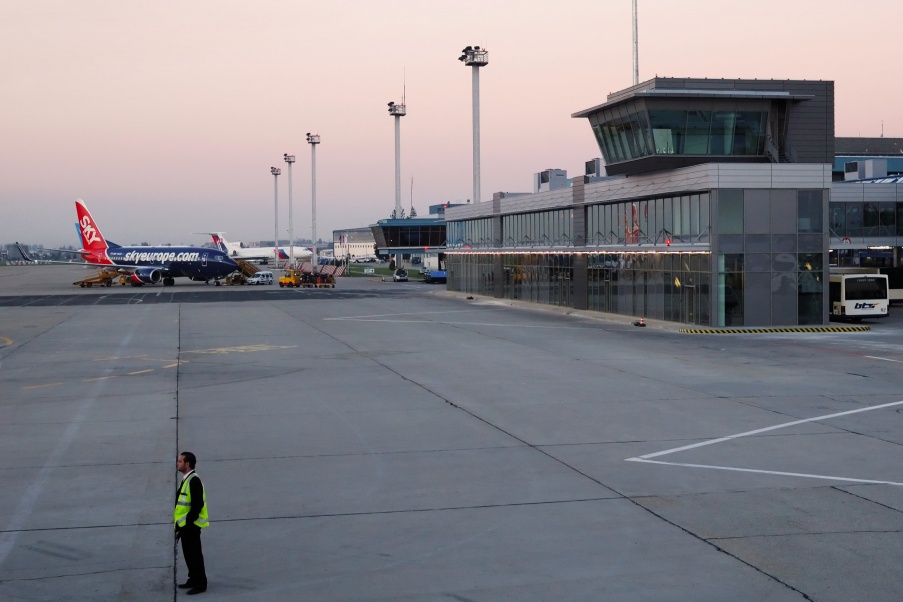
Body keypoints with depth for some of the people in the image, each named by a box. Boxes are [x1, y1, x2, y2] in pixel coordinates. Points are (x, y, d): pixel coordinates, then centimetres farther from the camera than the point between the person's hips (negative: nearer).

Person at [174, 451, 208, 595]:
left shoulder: (194, 480, -19)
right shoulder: (185, 479, 12)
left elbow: (197, 505, -23)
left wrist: (187, 523, -21)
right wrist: (178, 522, 14)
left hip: (191, 525, -10)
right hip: (184, 524, 10)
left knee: (195, 555, -2)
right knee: (188, 554, 17)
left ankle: (200, 584, 5)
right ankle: (193, 580, 28)